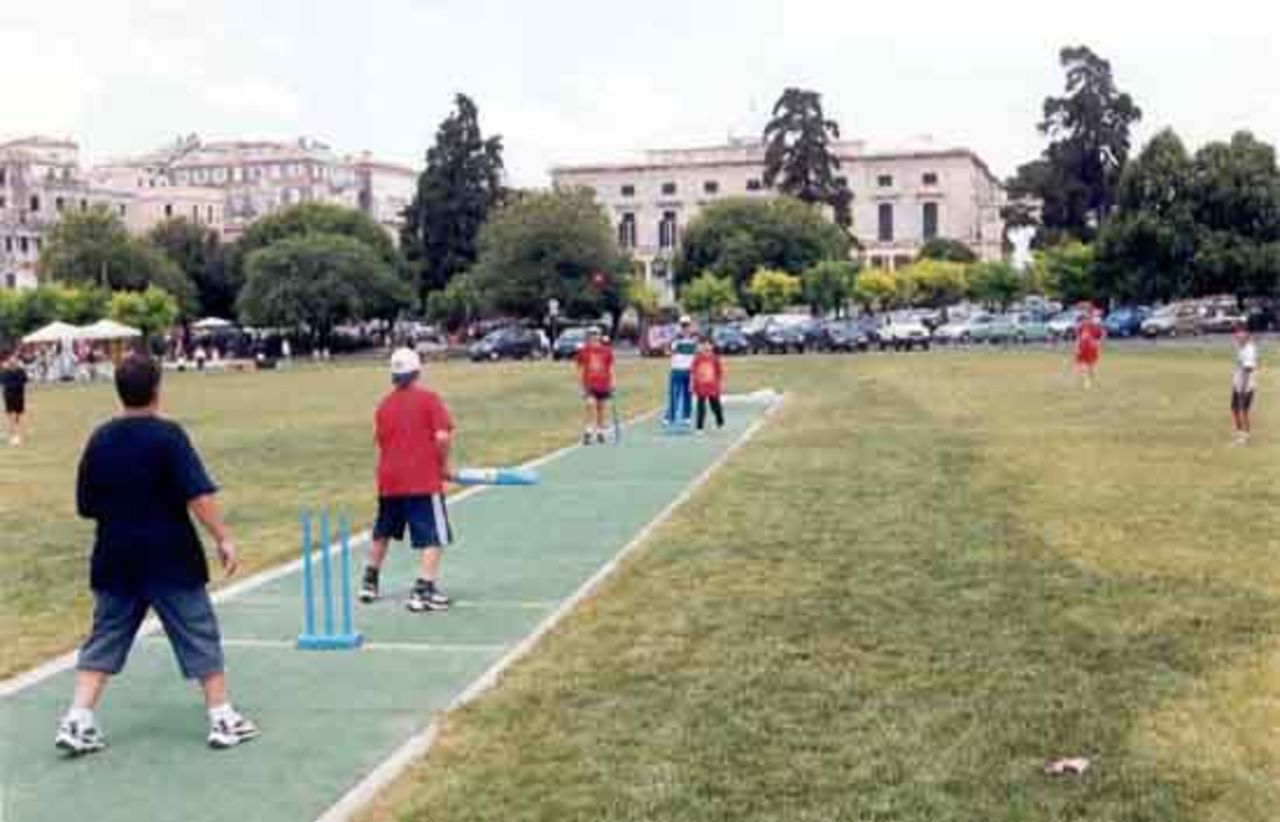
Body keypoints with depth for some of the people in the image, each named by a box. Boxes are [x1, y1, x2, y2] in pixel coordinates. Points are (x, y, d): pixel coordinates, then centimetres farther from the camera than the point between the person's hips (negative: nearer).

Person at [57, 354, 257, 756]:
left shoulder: (100, 439, 3)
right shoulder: (167, 435, -12)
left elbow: (87, 506, 10)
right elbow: (199, 496, -19)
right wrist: (223, 538, -14)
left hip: (116, 560, 4)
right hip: (170, 559, -4)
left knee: (104, 638, 13)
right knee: (199, 635, 6)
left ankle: (77, 722, 7)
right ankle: (223, 719, 10)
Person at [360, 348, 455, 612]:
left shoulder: (384, 404, 7)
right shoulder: (429, 399, -7)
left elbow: (380, 439, 9)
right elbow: (442, 436, -15)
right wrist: (443, 465, 0)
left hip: (389, 479, 6)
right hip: (424, 481, -6)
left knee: (382, 532, 23)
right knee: (433, 537, -3)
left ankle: (369, 582, 34)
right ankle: (423, 591, -14)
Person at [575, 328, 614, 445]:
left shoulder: (606, 351, 2)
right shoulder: (583, 351, -1)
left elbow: (610, 369, 7)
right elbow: (580, 369, 2)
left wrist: (612, 384, 1)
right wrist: (582, 386, -3)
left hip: (603, 385, 2)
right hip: (590, 384, -2)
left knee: (601, 409, 9)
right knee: (591, 404, -18)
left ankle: (600, 431, 22)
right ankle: (588, 431, -12)